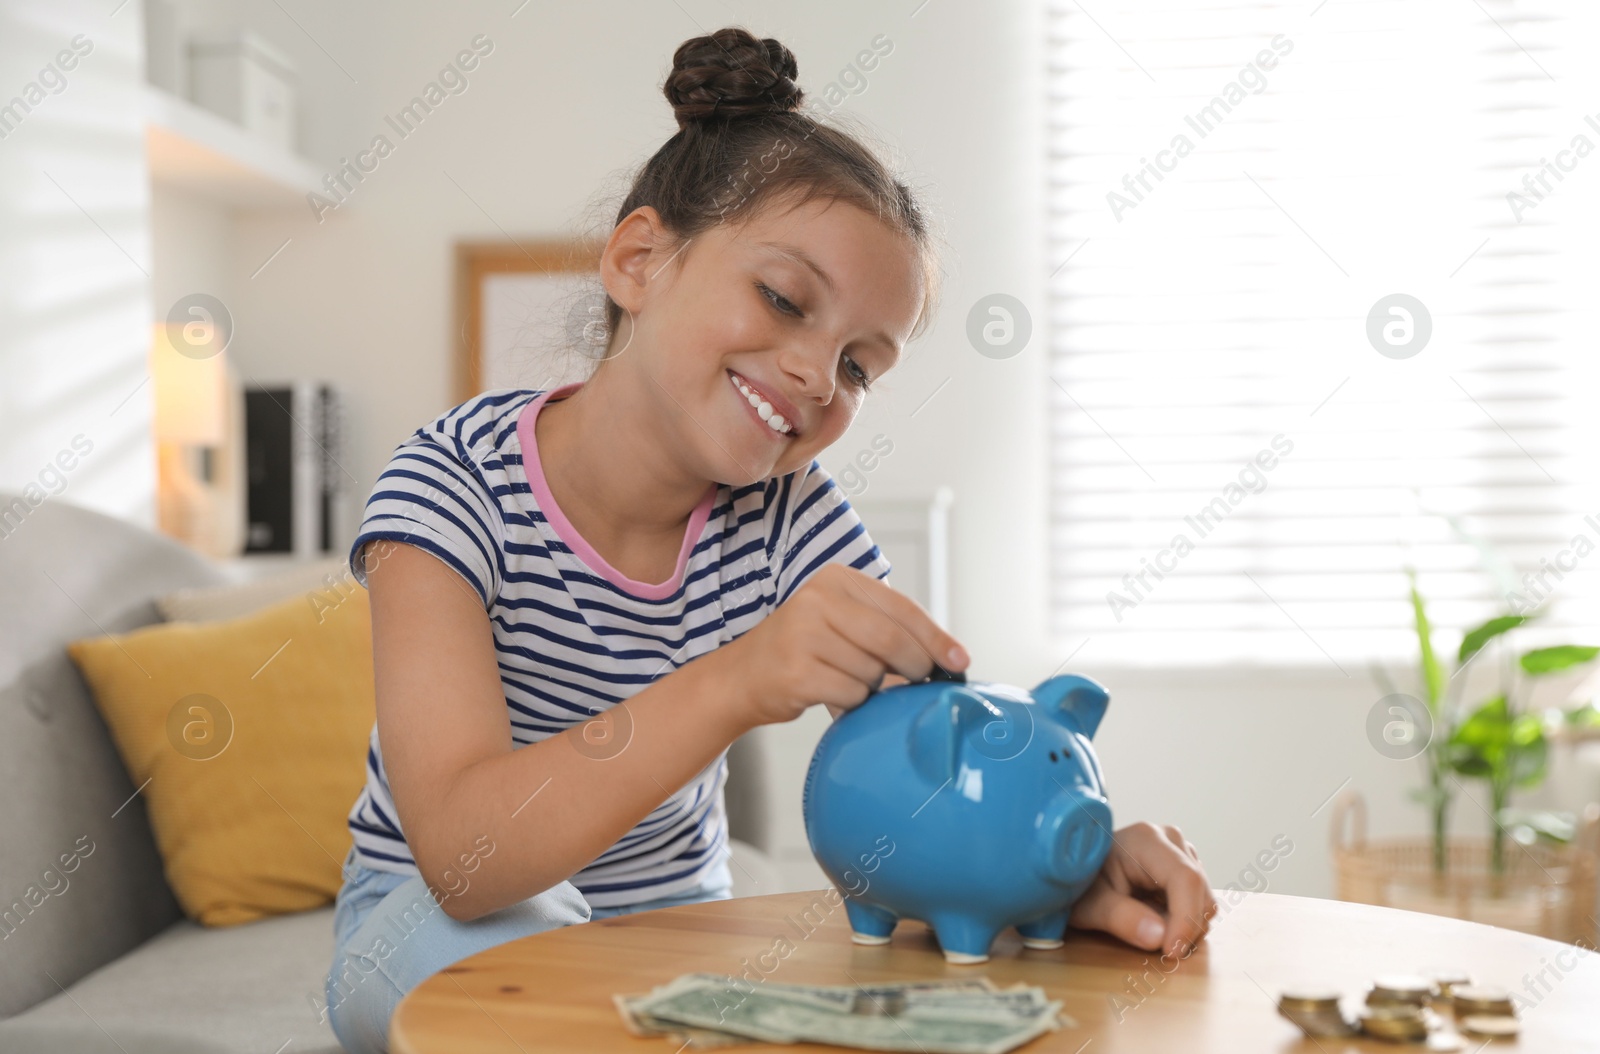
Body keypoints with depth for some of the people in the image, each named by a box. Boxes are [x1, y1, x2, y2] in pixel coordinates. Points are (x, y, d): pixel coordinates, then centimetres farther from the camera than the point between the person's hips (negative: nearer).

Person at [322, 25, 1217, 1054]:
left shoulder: (791, 522, -11)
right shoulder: (457, 485, -22)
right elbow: (461, 858, -34)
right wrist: (736, 683, -47)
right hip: (435, 924, -3)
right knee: (509, 954, -35)